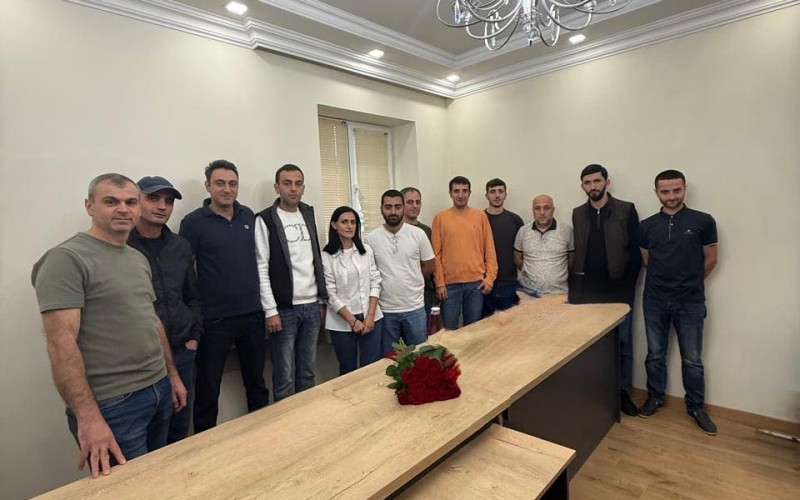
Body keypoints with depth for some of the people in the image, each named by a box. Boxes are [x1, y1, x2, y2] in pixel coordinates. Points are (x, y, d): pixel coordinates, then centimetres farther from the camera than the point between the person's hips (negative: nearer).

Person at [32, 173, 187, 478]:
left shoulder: (139, 259, 11)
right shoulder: (67, 259, -13)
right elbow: (61, 343, -20)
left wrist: (172, 375, 16)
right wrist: (88, 418, -24)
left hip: (159, 391, 8)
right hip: (112, 405, -7)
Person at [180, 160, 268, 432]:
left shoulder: (249, 216, 5)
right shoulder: (193, 222, -7)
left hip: (252, 315, 4)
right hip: (214, 320, -4)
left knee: (257, 381, 18)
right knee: (207, 389, 11)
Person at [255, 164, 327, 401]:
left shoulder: (309, 214, 10)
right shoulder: (265, 220, -6)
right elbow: (261, 269, -10)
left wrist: (322, 299, 11)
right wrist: (270, 310, -13)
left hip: (311, 306, 5)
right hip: (284, 309, -5)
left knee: (308, 373, 14)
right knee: (284, 378, 5)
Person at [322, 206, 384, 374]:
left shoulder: (367, 251, 4)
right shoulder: (326, 256, -7)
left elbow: (375, 284, 3)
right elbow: (330, 294, -9)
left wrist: (370, 316, -7)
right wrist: (352, 321, -11)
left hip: (370, 317, 3)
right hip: (342, 322, -2)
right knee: (348, 369, 11)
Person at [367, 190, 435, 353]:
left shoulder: (418, 234, -4)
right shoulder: (371, 238, -4)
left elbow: (429, 267, 4)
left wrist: (410, 278, 2)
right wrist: (385, 281, -4)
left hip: (414, 307, 0)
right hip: (385, 309, 0)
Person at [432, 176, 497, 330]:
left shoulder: (480, 216, 5)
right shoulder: (440, 217, 0)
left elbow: (489, 249, 6)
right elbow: (436, 253, -2)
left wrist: (490, 276, -1)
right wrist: (439, 282, -6)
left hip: (476, 282, 2)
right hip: (450, 283, -1)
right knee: (449, 328, 7)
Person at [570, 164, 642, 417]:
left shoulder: (626, 210, -2)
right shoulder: (578, 214, 7)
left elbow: (636, 251, -3)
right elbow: (576, 252, 8)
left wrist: (627, 284, -8)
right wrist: (576, 285, 1)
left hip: (618, 290, -2)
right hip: (587, 291, 2)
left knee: (622, 343, 8)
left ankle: (623, 392, 24)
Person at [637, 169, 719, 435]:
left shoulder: (703, 221, -5)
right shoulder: (646, 226, 1)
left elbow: (710, 259, 5)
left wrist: (690, 282, 13)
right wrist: (667, 280, 11)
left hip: (691, 302, -1)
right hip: (655, 301, 2)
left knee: (692, 359, 10)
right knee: (655, 355, 14)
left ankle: (696, 407, 29)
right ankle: (655, 398, 31)